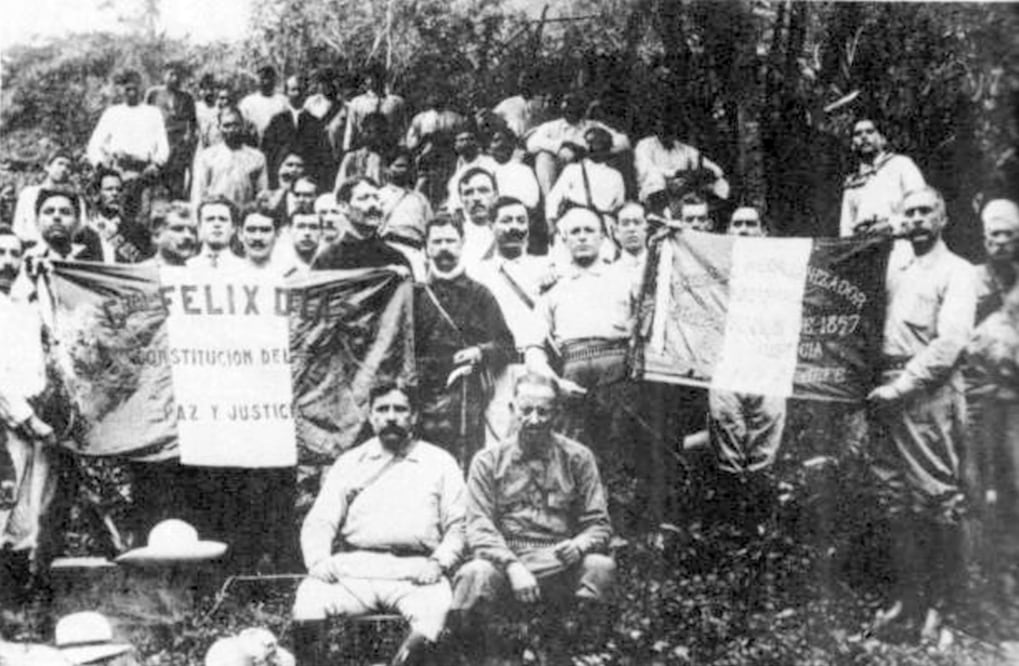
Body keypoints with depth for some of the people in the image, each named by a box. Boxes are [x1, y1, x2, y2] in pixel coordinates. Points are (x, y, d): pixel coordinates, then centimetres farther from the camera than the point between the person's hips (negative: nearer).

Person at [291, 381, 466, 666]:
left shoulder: (439, 462, 15)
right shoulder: (349, 463, 20)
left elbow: (458, 525, 10)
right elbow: (319, 522, 13)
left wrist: (439, 563, -9)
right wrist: (319, 560, -8)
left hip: (414, 572, -1)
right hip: (354, 567, 2)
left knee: (435, 606, -34)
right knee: (310, 595, -29)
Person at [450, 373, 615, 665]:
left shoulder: (577, 458, 9)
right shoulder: (488, 461, 8)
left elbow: (599, 525, 7)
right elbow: (479, 528, -1)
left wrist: (580, 545, -18)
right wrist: (513, 566, -19)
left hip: (559, 564, 1)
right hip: (504, 561, -1)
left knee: (602, 567, -32)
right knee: (474, 575, -35)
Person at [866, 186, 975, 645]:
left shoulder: (956, 272, 0)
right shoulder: (895, 271, 20)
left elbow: (948, 344, -11)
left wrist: (899, 387, -14)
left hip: (930, 394, -6)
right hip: (888, 393, 6)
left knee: (937, 500, -4)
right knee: (896, 501, 8)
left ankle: (938, 605, 5)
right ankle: (906, 595, 17)